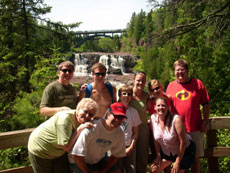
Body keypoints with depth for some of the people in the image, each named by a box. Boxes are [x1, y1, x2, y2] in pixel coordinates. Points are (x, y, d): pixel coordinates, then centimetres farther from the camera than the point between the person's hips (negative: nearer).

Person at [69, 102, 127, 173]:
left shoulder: (120, 134, -13)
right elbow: (77, 156, -27)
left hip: (100, 159, 6)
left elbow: (115, 155, 1)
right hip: (81, 162, -5)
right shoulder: (91, 128, -32)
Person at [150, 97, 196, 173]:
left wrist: (177, 162, -18)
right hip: (166, 151, 5)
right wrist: (158, 156, 0)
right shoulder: (153, 118, -13)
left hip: (184, 151, -5)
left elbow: (183, 142, -23)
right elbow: (156, 139, 0)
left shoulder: (176, 119, -28)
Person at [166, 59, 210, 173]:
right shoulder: (171, 86, 6)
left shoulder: (197, 84, 2)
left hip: (195, 128, -1)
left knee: (195, 157, 8)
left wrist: (205, 122, -2)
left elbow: (206, 105, 4)